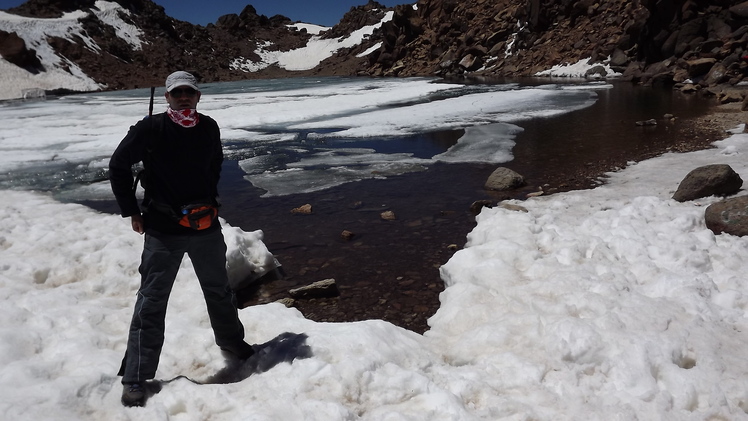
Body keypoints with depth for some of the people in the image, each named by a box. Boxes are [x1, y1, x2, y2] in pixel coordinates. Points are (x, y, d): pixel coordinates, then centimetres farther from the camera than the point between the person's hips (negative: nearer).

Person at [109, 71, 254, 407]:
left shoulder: (209, 128, 1)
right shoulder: (150, 129, -12)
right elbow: (119, 167, -3)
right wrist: (132, 212, -3)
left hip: (206, 227, 4)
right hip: (163, 231, -4)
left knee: (219, 290, 19)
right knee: (151, 302, 1)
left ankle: (231, 341, 43)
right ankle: (135, 379, 13)